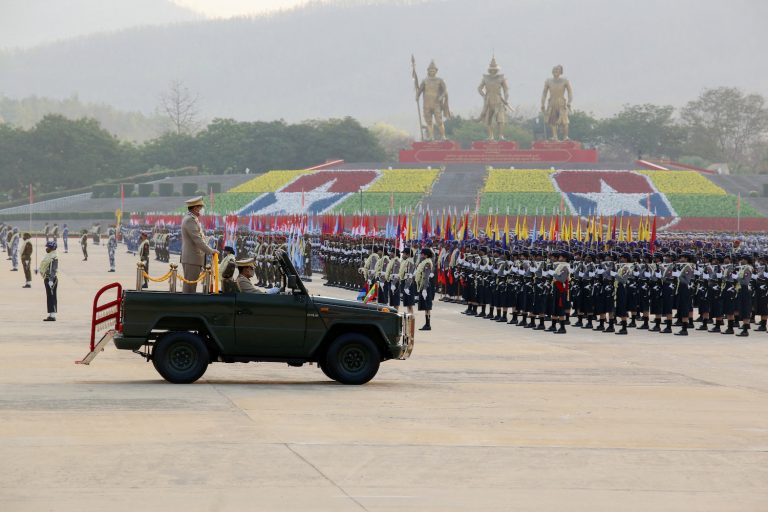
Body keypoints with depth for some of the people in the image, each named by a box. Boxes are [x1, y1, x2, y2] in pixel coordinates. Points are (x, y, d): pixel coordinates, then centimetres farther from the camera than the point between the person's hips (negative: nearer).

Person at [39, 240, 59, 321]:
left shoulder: (53, 257, -17)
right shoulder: (49, 256, 14)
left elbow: (53, 270, -22)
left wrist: (51, 280, -26)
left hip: (51, 279, -10)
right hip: (47, 279, 10)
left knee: (51, 297, -8)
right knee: (49, 297, 12)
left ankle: (52, 315, -7)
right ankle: (51, 315, 16)